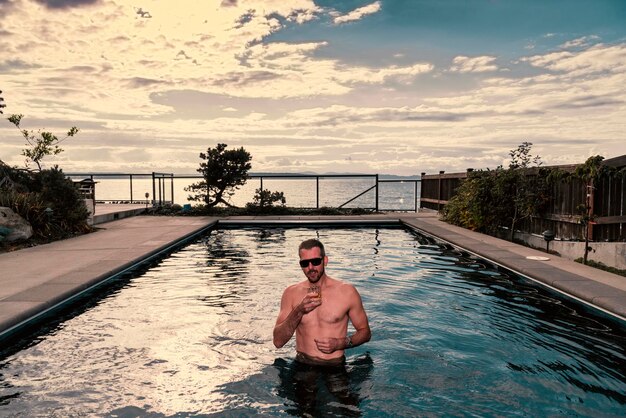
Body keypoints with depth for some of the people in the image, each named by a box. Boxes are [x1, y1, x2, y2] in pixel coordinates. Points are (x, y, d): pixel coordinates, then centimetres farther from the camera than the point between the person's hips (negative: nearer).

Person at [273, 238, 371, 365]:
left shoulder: (347, 292, -1)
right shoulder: (291, 293, 4)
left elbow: (365, 332, 9)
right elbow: (278, 342, 0)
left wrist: (340, 344, -8)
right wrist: (298, 312, -13)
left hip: (335, 365, -1)